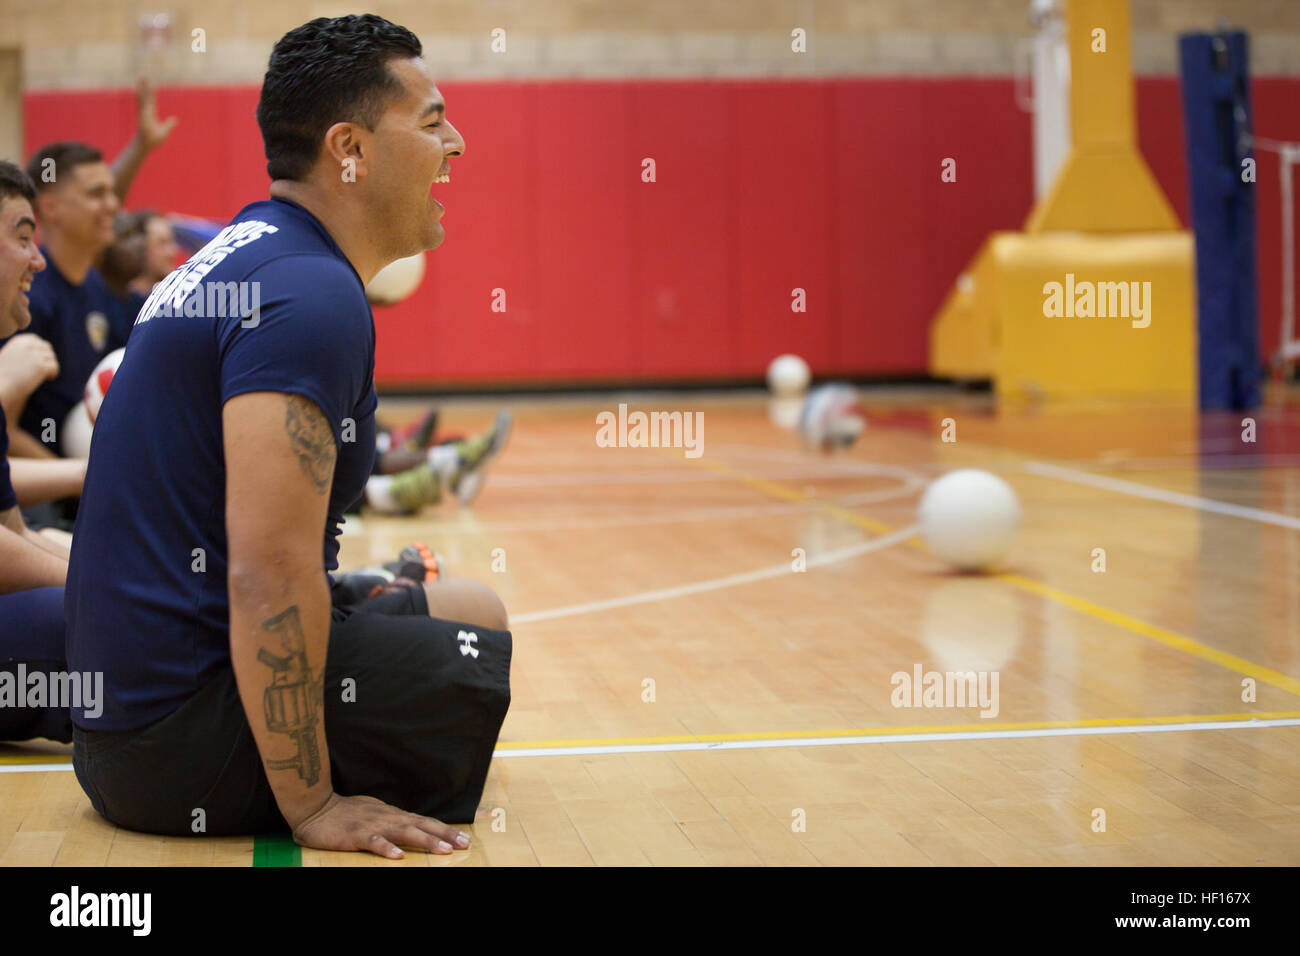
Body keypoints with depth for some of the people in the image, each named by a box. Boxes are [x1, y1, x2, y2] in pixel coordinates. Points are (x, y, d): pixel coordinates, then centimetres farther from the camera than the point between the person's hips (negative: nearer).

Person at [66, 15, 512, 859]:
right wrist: (310, 805, -22)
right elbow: (268, 575, -27)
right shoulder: (310, 295, -21)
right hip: (180, 734, -10)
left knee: (473, 611, 18)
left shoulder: (240, 261, 13)